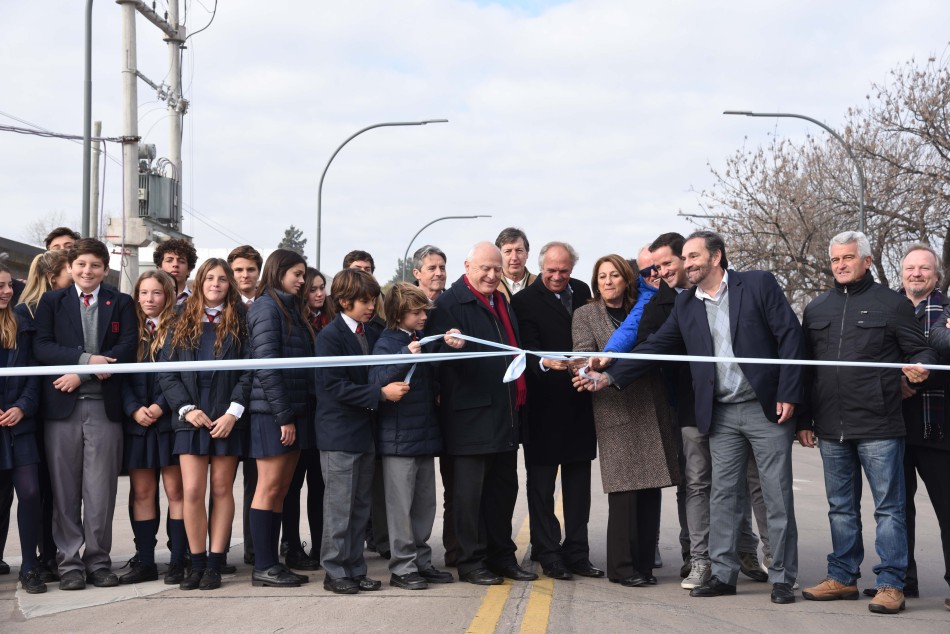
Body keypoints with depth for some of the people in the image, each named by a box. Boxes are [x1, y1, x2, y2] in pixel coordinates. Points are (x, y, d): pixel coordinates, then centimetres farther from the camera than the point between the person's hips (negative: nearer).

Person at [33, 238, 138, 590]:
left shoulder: (120, 303, 11)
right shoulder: (51, 301, 11)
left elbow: (127, 348, -3)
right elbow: (41, 347, -2)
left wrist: (83, 374, -12)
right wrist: (86, 359, -15)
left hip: (104, 406, 0)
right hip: (62, 406, 0)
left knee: (101, 490, 2)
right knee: (65, 490, 3)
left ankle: (98, 561, 11)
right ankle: (69, 562, 10)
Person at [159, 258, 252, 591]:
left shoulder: (240, 323, 5)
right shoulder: (182, 324, 9)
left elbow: (249, 371, -2)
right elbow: (166, 372, 5)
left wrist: (233, 412, -11)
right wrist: (186, 408, -7)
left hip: (227, 419, -1)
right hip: (191, 417, 1)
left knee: (222, 489, 3)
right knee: (192, 491, -6)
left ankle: (215, 564, 7)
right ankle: (197, 563, 4)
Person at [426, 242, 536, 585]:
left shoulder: (502, 302, 19)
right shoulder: (450, 303, -8)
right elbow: (441, 354, -14)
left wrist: (520, 395, 17)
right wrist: (453, 346, -36)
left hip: (505, 412, 8)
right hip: (471, 413, -8)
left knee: (504, 486, 14)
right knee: (470, 490, -1)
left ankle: (502, 556, 23)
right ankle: (471, 561, 6)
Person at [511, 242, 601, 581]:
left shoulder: (582, 291, 9)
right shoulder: (525, 301, -10)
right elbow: (529, 350, -18)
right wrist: (546, 363, -38)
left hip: (579, 402, 6)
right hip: (544, 404, -6)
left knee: (578, 481, 12)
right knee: (541, 482, 3)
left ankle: (576, 553, 20)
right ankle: (548, 554, 10)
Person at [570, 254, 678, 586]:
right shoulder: (585, 315, 7)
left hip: (651, 409, 4)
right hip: (616, 411, -4)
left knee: (651, 489, 3)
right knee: (624, 490, -8)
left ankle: (644, 563, 12)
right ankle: (622, 566, 0)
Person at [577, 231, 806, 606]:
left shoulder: (758, 284, -3)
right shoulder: (685, 304, 11)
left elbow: (789, 335, -6)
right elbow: (656, 346, 10)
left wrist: (788, 393, -12)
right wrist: (609, 377, 2)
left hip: (766, 407, -4)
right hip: (722, 414, 4)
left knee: (777, 497, 0)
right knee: (723, 497, 6)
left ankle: (782, 578, 8)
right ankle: (723, 574, 15)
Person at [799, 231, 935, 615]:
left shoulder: (892, 304, 1)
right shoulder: (816, 309, 14)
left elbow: (921, 351, 3)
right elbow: (806, 367, 17)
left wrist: (920, 369, -21)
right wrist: (804, 419, 13)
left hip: (879, 426, -4)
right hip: (831, 429, 5)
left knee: (888, 508, -1)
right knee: (841, 508, 12)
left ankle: (891, 585, 3)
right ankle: (842, 578, 21)